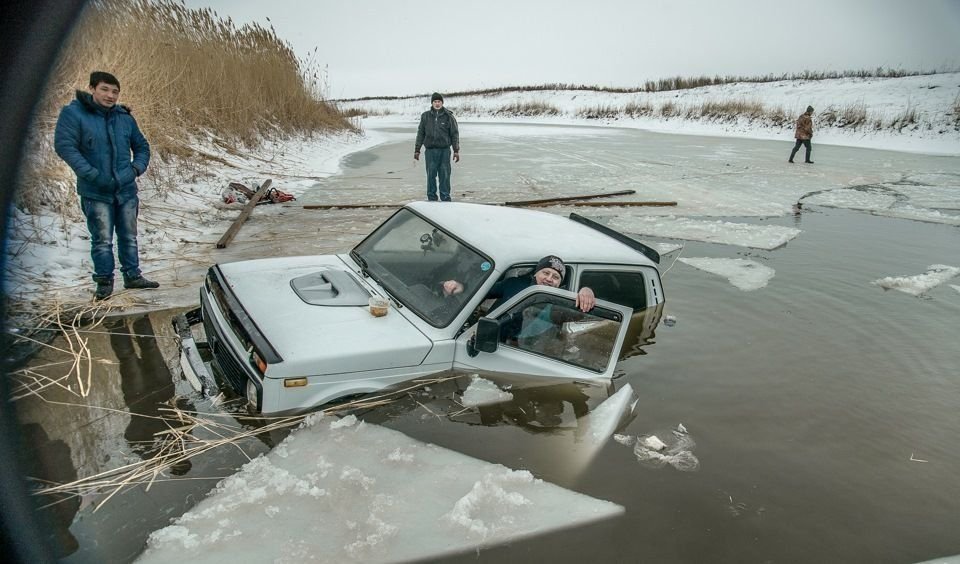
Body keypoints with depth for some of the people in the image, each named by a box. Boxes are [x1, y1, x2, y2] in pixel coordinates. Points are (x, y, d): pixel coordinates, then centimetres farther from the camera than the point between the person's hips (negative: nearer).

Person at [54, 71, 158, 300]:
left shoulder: (124, 117, 8)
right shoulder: (73, 113, -7)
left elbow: (142, 146, 17)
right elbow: (64, 145, -14)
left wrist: (137, 167, -1)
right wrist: (92, 174, -20)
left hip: (126, 191, 4)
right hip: (96, 193, -4)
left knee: (129, 237, 13)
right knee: (102, 240, 1)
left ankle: (132, 276, 25)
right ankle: (104, 281, 15)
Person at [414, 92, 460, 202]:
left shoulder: (448, 116, 2)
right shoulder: (425, 116, 6)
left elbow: (455, 134, 4)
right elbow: (420, 133, 10)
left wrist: (456, 151, -2)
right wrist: (417, 150, 7)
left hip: (444, 150, -1)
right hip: (430, 150, 1)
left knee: (444, 175, 1)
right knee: (431, 175, 3)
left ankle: (445, 198, 9)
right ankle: (431, 198, 12)